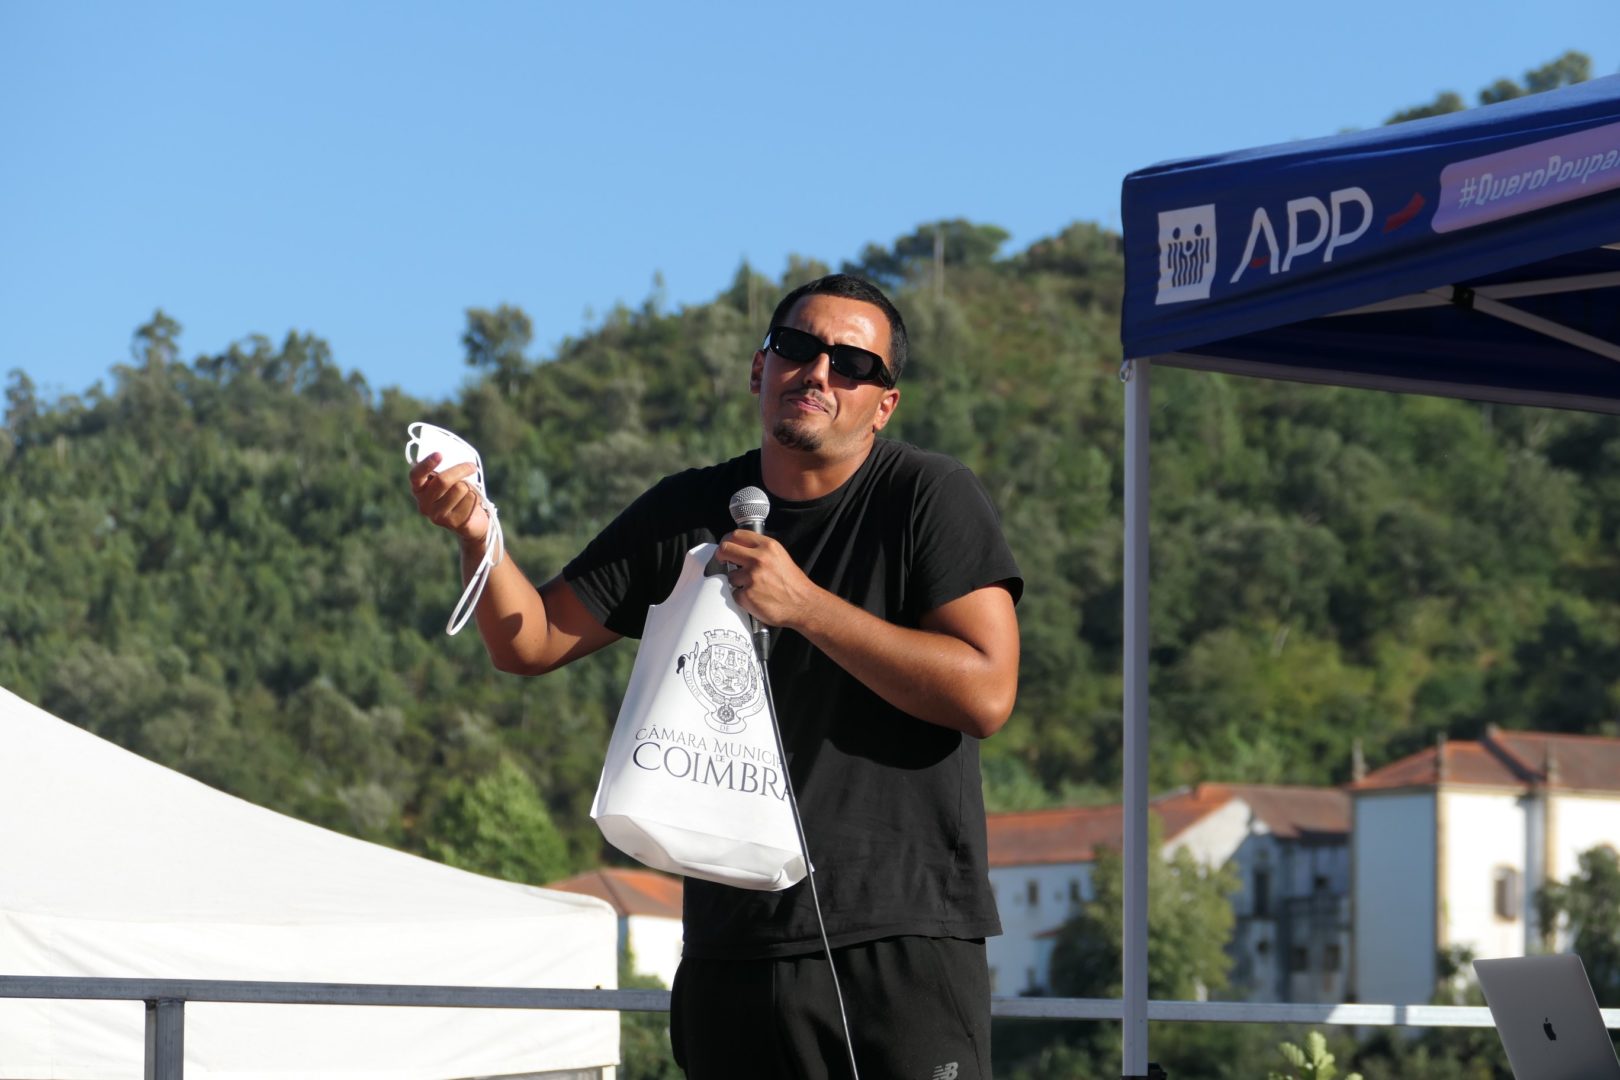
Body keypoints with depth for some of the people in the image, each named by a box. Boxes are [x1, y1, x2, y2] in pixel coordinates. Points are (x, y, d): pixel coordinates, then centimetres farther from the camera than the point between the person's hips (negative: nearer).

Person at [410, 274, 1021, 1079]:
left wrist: (804, 605, -16)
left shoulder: (930, 499, -3)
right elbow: (530, 642, 12)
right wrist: (477, 535, -8)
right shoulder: (687, 514, 11)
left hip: (903, 948, -4)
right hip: (730, 947, 4)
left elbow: (985, 695, -13)